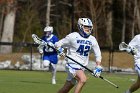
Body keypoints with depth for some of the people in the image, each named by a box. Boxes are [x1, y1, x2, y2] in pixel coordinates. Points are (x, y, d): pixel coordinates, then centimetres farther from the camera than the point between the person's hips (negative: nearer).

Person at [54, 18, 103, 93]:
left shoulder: (92, 40, 6)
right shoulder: (73, 36, -8)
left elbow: (98, 54, 14)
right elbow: (58, 44, -1)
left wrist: (98, 67, 2)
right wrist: (59, 49, -23)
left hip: (81, 67, 6)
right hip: (72, 64, -6)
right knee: (83, 79, -31)